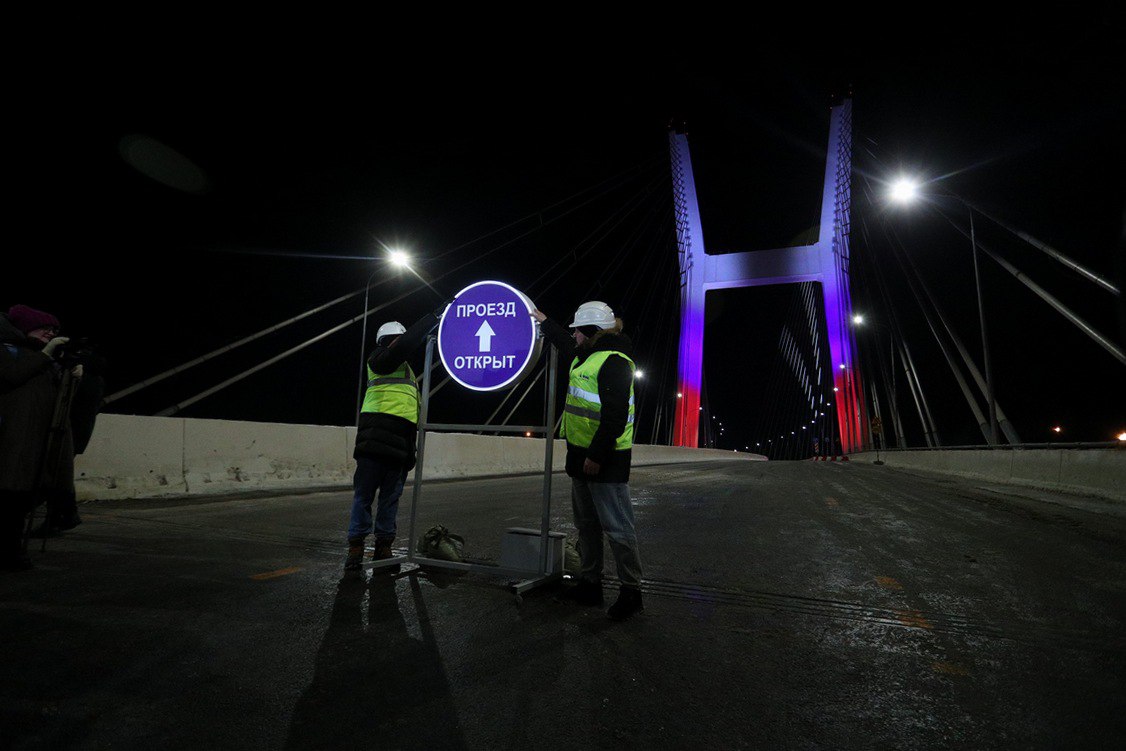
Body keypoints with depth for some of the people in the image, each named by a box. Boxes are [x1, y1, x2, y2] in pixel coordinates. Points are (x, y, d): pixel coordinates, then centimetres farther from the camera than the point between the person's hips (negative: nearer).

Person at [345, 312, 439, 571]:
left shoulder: (406, 370, 28)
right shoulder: (380, 358, 3)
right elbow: (405, 344, -16)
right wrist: (433, 318, -12)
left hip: (400, 443, 8)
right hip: (377, 439, -7)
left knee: (391, 496, 8)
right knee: (364, 493, -2)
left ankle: (383, 547, 14)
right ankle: (356, 546, 5)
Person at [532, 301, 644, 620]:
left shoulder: (614, 361, -18)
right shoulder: (586, 355, 13)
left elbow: (615, 416, -25)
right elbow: (566, 344, 37)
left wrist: (596, 455, -24)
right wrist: (545, 322, 47)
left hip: (605, 460, -10)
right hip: (581, 454, 11)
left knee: (616, 527, -2)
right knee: (586, 523, 17)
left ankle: (631, 592, 12)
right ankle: (590, 584, 30)